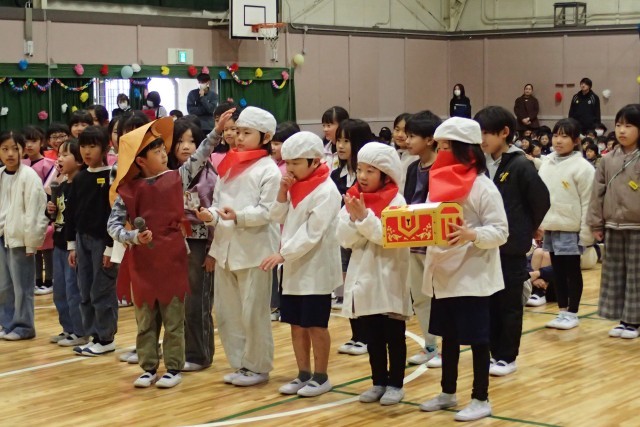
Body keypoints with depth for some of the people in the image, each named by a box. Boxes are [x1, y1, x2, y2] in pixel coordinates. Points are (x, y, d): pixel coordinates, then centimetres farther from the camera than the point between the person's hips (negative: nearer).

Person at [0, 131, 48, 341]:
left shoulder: (29, 176, -12)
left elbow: (34, 211, -13)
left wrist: (31, 241, -13)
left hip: (20, 238, -7)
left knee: (21, 286, 0)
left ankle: (23, 326, 10)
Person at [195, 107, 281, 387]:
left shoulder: (269, 170, -7)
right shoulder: (228, 166, 13)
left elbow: (268, 211, -14)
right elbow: (218, 201, 13)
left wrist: (239, 216, -27)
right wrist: (211, 215, -8)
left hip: (254, 250, -7)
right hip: (225, 247, 7)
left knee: (253, 313, 0)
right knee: (226, 311, 12)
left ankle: (258, 367, 13)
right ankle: (240, 364, 24)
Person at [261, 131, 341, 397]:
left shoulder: (325, 191, -16)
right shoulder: (294, 186, 9)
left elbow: (312, 234, -21)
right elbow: (277, 218, 9)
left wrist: (283, 254, -25)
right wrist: (282, 192, -5)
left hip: (315, 270, -8)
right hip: (293, 268, 8)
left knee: (316, 325, 2)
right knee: (296, 324, 12)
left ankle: (320, 377, 14)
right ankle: (303, 374, 23)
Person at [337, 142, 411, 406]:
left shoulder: (396, 201, -9)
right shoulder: (353, 199, 5)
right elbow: (344, 239, -3)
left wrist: (365, 217, -24)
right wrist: (354, 218, -18)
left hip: (389, 280, -5)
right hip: (363, 278, 5)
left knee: (394, 336, 5)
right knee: (372, 337, 13)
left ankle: (395, 384, 14)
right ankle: (379, 382, 23)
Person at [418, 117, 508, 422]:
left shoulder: (483, 186, -12)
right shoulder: (439, 181, 7)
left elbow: (500, 232, -14)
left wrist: (471, 234, -30)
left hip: (473, 277, -7)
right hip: (443, 275, 7)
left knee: (476, 338, 3)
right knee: (447, 336, 17)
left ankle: (481, 399, 14)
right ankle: (448, 393, 30)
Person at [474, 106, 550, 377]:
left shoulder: (520, 165, -13)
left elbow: (541, 199, -9)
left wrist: (529, 229, 1)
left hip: (511, 246, -6)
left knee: (510, 304, 4)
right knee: (490, 302, 11)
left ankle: (508, 357, 13)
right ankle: (495, 353, 22)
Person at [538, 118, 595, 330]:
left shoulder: (582, 167, -11)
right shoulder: (547, 163, 7)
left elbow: (587, 203, -12)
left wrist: (586, 233, -13)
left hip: (570, 230, -6)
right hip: (550, 228, 6)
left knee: (573, 272, 5)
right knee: (558, 272, 13)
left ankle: (572, 314, 14)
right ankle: (562, 312, 22)